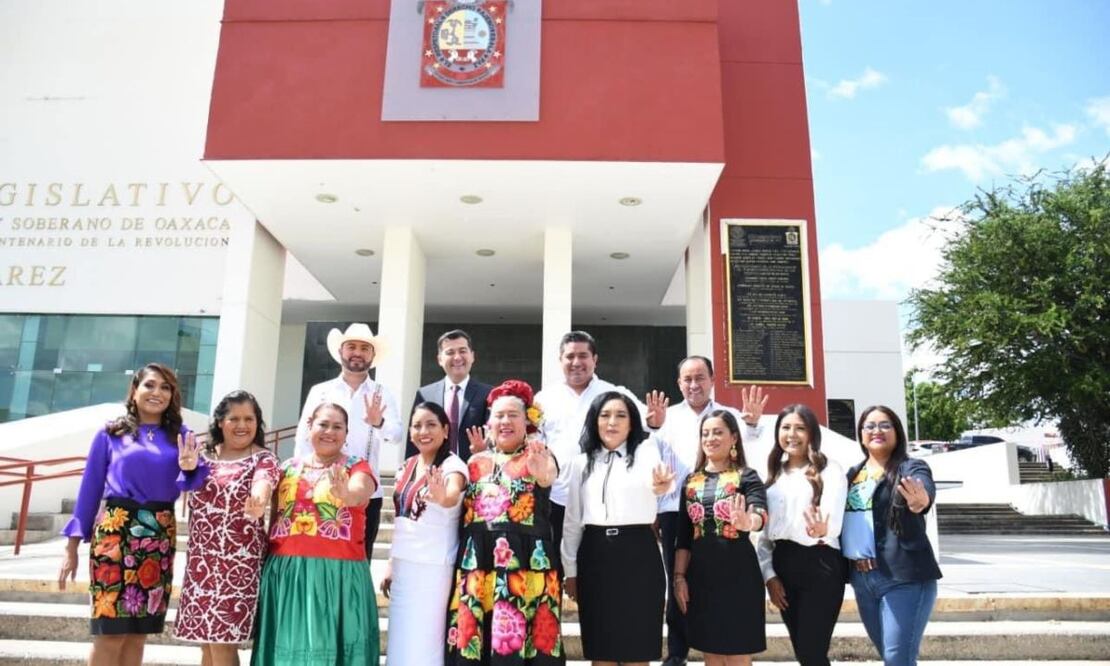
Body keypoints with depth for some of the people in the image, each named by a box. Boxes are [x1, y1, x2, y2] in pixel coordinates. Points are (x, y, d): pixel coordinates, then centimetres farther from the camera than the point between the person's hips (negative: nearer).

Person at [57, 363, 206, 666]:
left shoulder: (181, 436, 11)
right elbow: (90, 488, 5)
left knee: (139, 633, 6)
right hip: (115, 531, -2)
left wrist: (190, 468, -18)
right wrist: (72, 546, 2)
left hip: (161, 537, 3)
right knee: (110, 633, -6)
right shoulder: (110, 434, 5)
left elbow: (191, 485, 4)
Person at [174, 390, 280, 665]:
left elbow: (262, 485, -26)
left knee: (222, 643, -3)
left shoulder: (263, 459, -6)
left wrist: (257, 503, -50)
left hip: (237, 560, -5)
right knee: (207, 642, 13)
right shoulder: (206, 456, 10)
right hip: (201, 559, 5)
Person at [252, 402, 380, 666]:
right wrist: (265, 561, 14)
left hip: (338, 572, -3)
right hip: (285, 570, 4)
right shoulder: (289, 467, 13)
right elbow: (274, 517, 18)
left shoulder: (356, 467, 1)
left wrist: (346, 493, -43)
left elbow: (357, 494, -21)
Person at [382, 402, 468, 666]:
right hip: (403, 565, 7)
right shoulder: (407, 466, 9)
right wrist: (391, 565, 14)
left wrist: (443, 498, -56)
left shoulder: (453, 465, -12)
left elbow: (453, 496, -35)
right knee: (399, 643, 11)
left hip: (433, 567, -7)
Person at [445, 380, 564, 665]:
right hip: (477, 560, 4)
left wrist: (543, 473, -43)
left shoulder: (538, 456, 2)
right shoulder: (476, 462, 15)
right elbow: (463, 509, 19)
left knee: (519, 636, -7)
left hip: (525, 560, -4)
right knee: (472, 636, 4)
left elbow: (548, 477, -21)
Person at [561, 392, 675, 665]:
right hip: (594, 556, 3)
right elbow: (572, 520, 11)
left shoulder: (645, 451, 0)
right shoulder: (582, 462, 8)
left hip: (637, 554, -3)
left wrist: (659, 484, -49)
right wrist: (570, 569, 9)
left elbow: (651, 475, -25)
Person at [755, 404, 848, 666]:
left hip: (819, 565, -5)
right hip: (783, 565, 6)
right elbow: (763, 528, 13)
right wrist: (768, 574, 4)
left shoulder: (829, 470, -3)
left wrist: (823, 530, -40)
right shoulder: (773, 475, 13)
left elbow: (834, 521, -17)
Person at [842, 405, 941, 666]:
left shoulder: (911, 468, -4)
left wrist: (920, 502, -48)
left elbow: (926, 491, -26)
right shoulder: (852, 474, 14)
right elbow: (839, 517, 15)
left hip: (904, 577, -6)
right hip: (861, 579, 6)